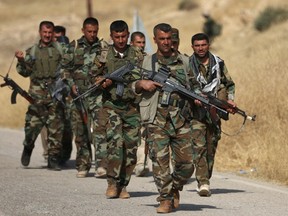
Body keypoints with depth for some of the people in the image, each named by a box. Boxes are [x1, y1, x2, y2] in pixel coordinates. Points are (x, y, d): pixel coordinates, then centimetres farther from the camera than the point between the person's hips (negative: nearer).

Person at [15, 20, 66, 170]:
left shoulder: (60, 49, 10)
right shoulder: (32, 51, 13)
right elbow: (25, 72, 11)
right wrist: (21, 61, -5)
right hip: (38, 92, 0)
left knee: (56, 126, -3)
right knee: (33, 123, -6)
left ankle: (53, 158, 2)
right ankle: (27, 148, 21)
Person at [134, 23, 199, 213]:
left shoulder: (184, 62, 11)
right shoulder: (147, 62, 8)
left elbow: (194, 86, 19)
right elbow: (132, 88, 13)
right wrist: (142, 84, -8)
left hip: (181, 120, 1)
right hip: (157, 121, -1)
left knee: (187, 163, -1)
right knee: (160, 160, -10)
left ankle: (175, 188, 26)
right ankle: (166, 199, 1)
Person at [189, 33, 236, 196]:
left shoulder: (218, 63, 8)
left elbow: (229, 84, 18)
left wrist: (230, 99, 2)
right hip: (196, 112, -3)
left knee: (211, 147, 8)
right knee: (199, 146, -14)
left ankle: (206, 179, 20)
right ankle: (203, 183, -19)